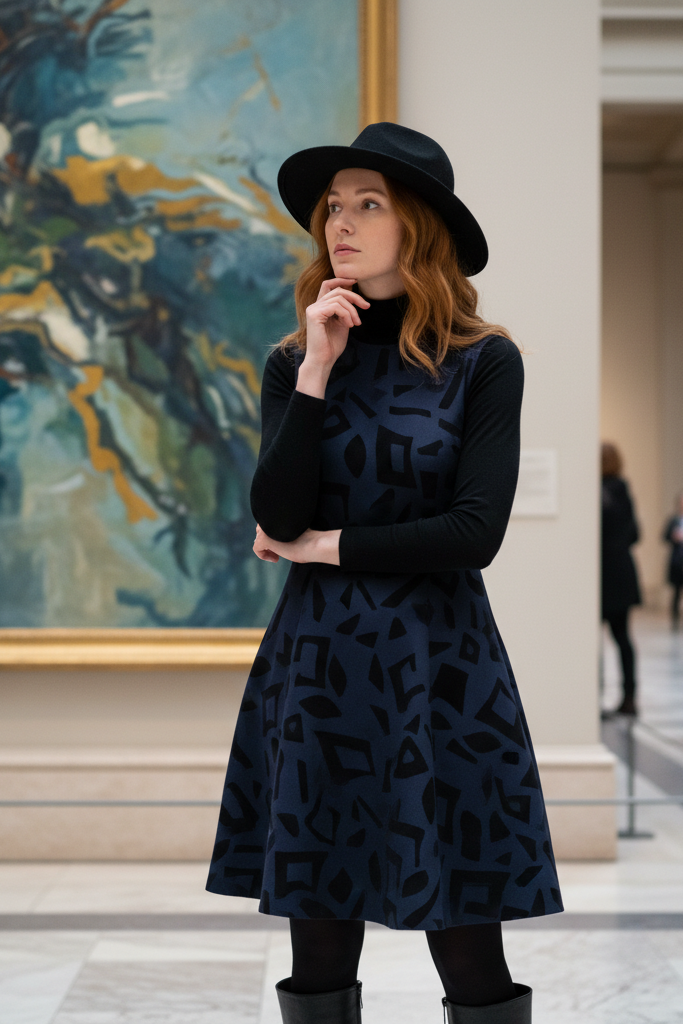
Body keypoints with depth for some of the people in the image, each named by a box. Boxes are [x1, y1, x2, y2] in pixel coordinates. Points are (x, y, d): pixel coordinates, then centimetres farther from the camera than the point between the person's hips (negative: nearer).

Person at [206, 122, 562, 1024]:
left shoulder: (484, 362, -2)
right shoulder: (295, 362, 7)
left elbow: (475, 533, -12)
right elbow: (277, 517, -7)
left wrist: (323, 546, -5)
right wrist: (318, 371, -11)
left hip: (440, 670, -3)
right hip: (315, 669, 3)